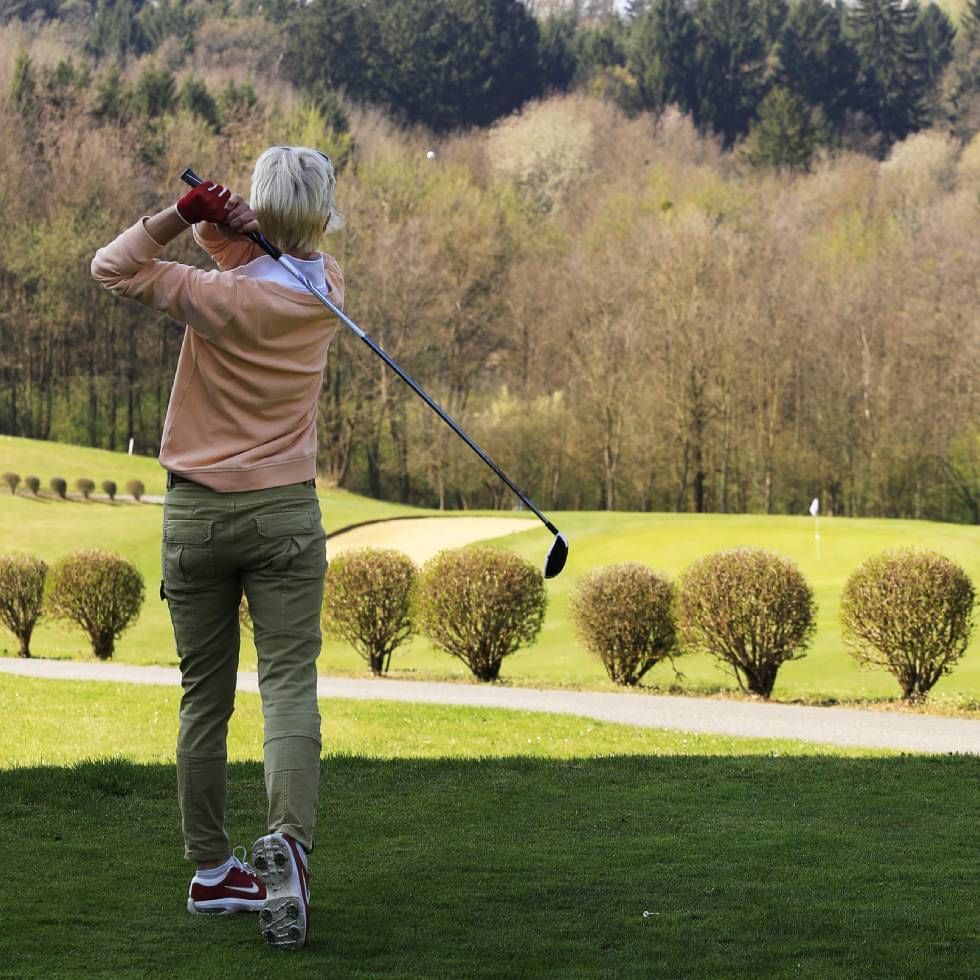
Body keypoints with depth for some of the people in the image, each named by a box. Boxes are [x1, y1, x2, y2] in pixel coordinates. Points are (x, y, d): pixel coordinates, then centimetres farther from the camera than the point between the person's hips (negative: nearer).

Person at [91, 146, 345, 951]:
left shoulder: (224, 298, -14)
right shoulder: (326, 290, -1)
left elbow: (113, 267, -8)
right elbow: (276, 257, 12)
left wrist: (179, 216, -18)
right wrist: (223, 226, -10)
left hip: (196, 513, -1)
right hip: (285, 513, 1)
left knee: (205, 697, 8)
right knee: (290, 685, -7)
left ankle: (212, 870, 14)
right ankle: (288, 841, -29)